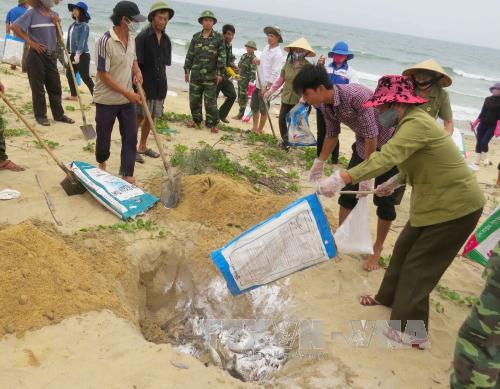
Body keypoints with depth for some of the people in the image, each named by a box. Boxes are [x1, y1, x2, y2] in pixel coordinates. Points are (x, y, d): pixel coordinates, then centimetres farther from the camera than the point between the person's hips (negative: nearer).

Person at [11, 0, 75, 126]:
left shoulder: (54, 15, 9)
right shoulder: (32, 13, -7)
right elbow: (14, 27, -11)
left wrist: (57, 24, -4)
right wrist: (30, 42, -12)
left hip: (51, 55, 5)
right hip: (37, 55, -5)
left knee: (55, 86, 10)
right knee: (38, 87, 3)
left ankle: (59, 114, 20)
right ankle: (40, 115, 13)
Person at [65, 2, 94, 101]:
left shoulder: (84, 25, -12)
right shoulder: (73, 25, 12)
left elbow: (82, 41, -22)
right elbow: (70, 39, 18)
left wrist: (78, 54, -30)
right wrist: (68, 52, 19)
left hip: (82, 55, -9)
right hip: (73, 54, 9)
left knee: (85, 77, -10)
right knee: (69, 74, 14)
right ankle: (74, 96, 26)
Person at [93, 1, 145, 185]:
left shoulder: (131, 39, 2)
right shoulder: (105, 41, -20)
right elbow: (104, 75, -19)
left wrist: (137, 71, -4)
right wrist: (127, 93, -21)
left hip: (127, 99, 6)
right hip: (107, 100, -6)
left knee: (131, 137, 2)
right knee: (104, 137, 10)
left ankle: (127, 174, 11)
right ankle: (101, 163, 37)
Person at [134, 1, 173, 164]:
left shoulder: (166, 39, 9)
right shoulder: (143, 37, -11)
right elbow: (136, 64, -13)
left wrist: (164, 83, 13)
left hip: (159, 85, 6)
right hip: (144, 84, -6)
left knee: (151, 117, 12)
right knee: (138, 117, -1)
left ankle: (143, 146, 25)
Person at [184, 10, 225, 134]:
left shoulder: (218, 38, 0)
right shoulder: (196, 37, 9)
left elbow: (222, 57, -3)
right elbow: (190, 55, 11)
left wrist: (220, 73, -8)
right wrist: (187, 70, 8)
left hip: (210, 76, -3)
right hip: (195, 74, 3)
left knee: (210, 101, -2)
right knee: (194, 99, 8)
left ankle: (212, 124, 8)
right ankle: (196, 120, 22)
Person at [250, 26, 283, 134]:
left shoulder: (278, 54, -15)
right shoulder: (266, 48, 8)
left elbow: (275, 73, -19)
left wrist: (266, 88, -21)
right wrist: (258, 61, -2)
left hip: (266, 86, -8)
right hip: (258, 84, 8)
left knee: (263, 110, 4)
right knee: (254, 106, 15)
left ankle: (260, 130, 17)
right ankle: (254, 127, 29)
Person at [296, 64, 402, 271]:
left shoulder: (356, 95, -34)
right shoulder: (326, 106, -10)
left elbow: (372, 136, -31)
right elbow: (332, 135, 7)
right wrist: (319, 163, 11)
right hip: (364, 144, 7)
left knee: (384, 200, 0)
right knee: (348, 191, 8)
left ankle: (378, 248, 16)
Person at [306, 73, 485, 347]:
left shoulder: (416, 124, -25)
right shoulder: (412, 122, 8)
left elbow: (385, 158, -39)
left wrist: (341, 179, -43)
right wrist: (396, 181, 12)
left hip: (455, 206, -10)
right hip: (435, 202, 10)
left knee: (418, 265, -2)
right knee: (404, 250, 19)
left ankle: (412, 333, 10)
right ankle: (389, 297, 39)